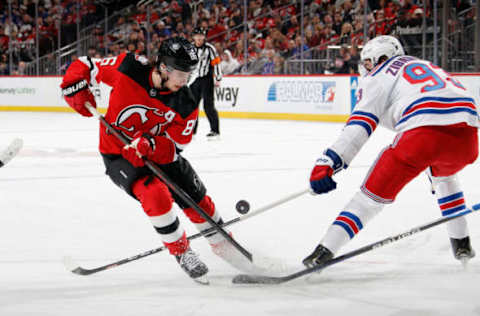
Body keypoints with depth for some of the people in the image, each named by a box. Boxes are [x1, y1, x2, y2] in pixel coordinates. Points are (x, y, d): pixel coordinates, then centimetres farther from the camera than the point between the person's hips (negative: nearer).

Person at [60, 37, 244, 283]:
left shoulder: (185, 106, -18)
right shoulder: (128, 69, -24)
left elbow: (175, 147, -15)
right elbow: (86, 66, -9)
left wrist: (148, 145, -34)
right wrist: (74, 87, -26)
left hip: (159, 153, 3)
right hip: (117, 153, -3)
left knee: (197, 198, 4)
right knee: (155, 193, -28)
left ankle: (224, 246, 32)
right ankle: (181, 252, -8)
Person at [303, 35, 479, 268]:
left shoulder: (379, 76, 17)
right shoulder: (427, 66, 38)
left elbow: (359, 125, 2)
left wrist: (329, 161, -5)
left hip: (424, 131, -6)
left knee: (374, 192, 4)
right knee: (443, 175, 39)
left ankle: (325, 251, -2)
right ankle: (461, 244, 35)